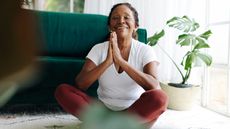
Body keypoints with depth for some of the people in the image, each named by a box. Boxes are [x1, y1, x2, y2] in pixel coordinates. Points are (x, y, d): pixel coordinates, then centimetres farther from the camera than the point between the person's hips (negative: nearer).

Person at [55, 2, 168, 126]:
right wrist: (107, 61, -27)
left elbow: (154, 86, -23)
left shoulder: (145, 50, -6)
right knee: (62, 90, -17)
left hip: (135, 112, -1)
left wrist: (120, 60, -29)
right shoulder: (99, 48, -2)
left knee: (160, 97, -32)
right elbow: (80, 84, -14)